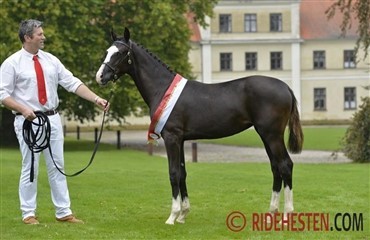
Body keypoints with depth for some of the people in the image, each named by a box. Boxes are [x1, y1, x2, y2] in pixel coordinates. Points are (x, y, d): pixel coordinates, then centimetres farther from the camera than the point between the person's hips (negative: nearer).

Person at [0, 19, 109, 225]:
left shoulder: (51, 60, 7)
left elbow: (73, 83, 3)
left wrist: (96, 99, -6)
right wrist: (23, 109, -22)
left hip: (52, 119, 5)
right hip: (28, 121, -5)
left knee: (57, 167, 7)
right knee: (30, 168, 0)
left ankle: (63, 212, 11)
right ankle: (28, 214, 10)